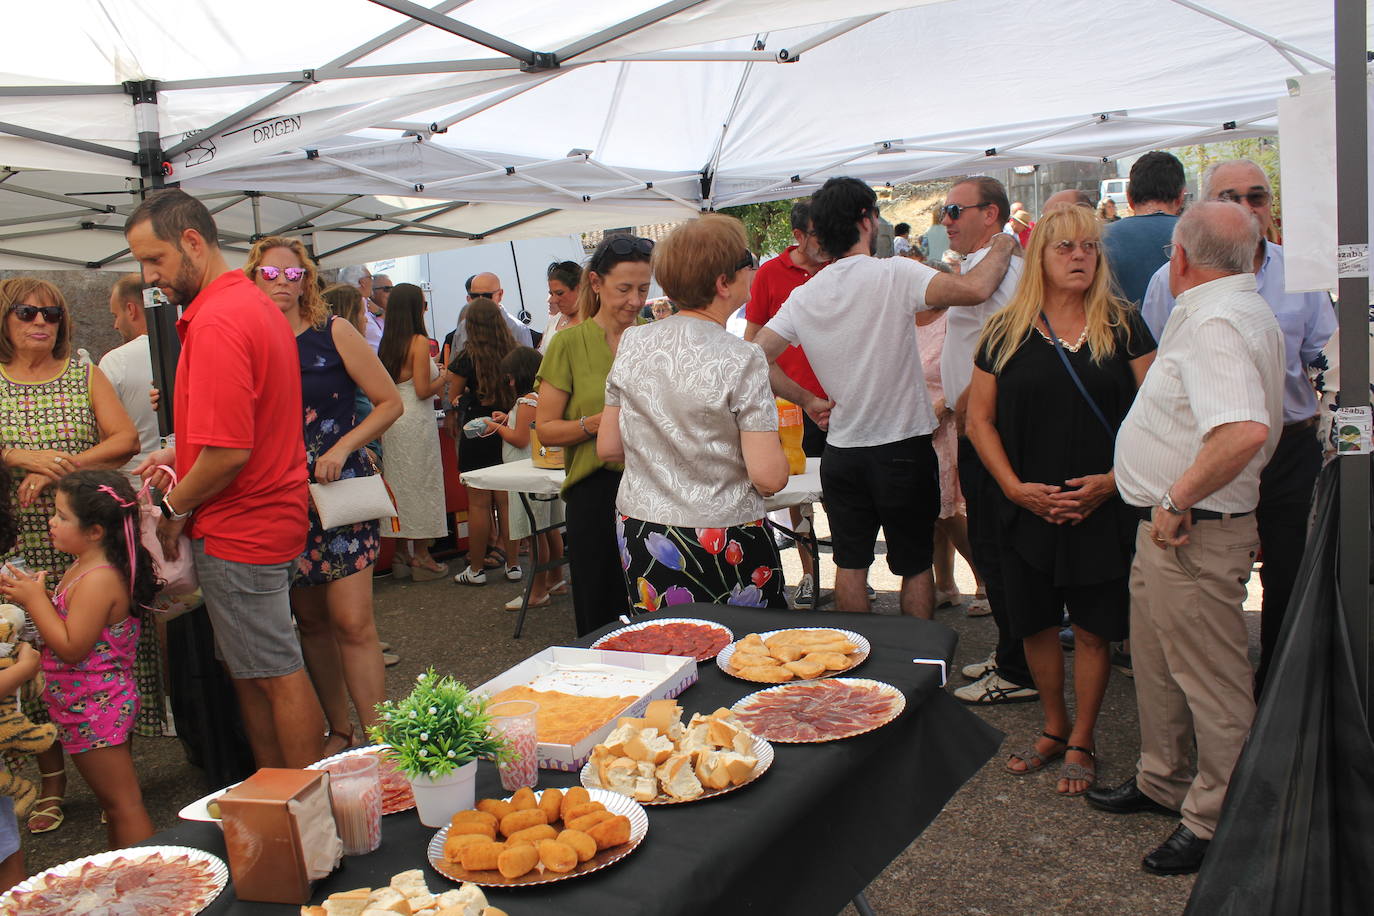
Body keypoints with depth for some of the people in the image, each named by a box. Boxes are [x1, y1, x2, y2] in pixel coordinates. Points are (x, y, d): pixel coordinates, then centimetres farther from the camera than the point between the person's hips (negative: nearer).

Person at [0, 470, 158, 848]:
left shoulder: (98, 580, -24)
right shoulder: (84, 568, 8)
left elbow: (71, 647, -25)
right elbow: (71, 624, 16)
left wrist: (35, 600, -19)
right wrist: (31, 594, 4)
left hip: (94, 709, -11)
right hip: (97, 705, 11)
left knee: (122, 803, -2)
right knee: (115, 800, 19)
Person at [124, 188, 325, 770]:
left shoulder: (216, 323, -21)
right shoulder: (253, 303, 13)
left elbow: (228, 453, -26)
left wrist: (177, 509, -10)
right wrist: (182, 454, 14)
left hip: (238, 530, -10)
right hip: (270, 518, 10)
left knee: (276, 674, 0)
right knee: (249, 671, 16)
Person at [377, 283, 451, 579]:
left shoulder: (387, 343, 8)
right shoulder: (419, 342, -13)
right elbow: (423, 390, -17)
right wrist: (443, 377, 2)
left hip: (391, 419, 7)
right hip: (416, 421, -7)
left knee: (399, 483, 13)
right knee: (421, 483, 2)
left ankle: (402, 554, 20)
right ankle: (421, 557, 7)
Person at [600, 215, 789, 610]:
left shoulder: (632, 343, 0)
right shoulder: (742, 360, -15)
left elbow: (607, 447, 7)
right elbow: (769, 476, -17)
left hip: (637, 533, 5)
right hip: (721, 544, -5)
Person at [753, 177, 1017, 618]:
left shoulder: (803, 296, 0)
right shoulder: (894, 274, -16)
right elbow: (974, 289, -27)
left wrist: (808, 400, 7)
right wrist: (1004, 247, -8)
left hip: (841, 452, 4)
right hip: (904, 446, -4)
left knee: (850, 564, 13)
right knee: (916, 564, 10)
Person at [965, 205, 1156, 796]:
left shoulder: (1123, 326, 1)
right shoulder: (1006, 333, 2)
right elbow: (980, 419, 3)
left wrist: (1113, 480, -12)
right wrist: (1016, 487, -7)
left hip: (1105, 509, -1)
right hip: (1028, 508, 1)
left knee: (1093, 628, 4)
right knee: (1035, 624, 10)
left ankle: (1081, 742, 23)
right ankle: (1054, 728, 31)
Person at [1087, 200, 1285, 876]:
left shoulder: (1214, 321, -21)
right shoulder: (1247, 312, 13)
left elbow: (1243, 431, -37)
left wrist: (1177, 501, -24)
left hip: (1191, 534, -11)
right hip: (1170, 526, 11)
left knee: (1210, 680, 4)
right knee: (1156, 661, 22)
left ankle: (1218, 820, 19)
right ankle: (1162, 781, 39)